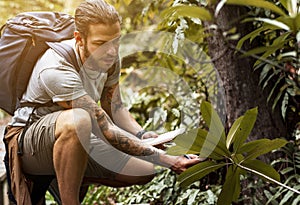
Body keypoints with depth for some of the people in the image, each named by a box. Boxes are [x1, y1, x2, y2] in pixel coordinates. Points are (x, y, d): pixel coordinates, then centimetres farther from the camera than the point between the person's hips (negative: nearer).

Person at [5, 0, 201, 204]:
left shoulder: (109, 58, -9)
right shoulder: (56, 70, -32)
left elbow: (115, 108, 7)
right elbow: (107, 132, -34)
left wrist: (143, 135, -12)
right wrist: (167, 159, -35)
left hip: (77, 141, 8)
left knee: (144, 171, -3)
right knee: (78, 119, -40)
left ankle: (70, 177, 15)